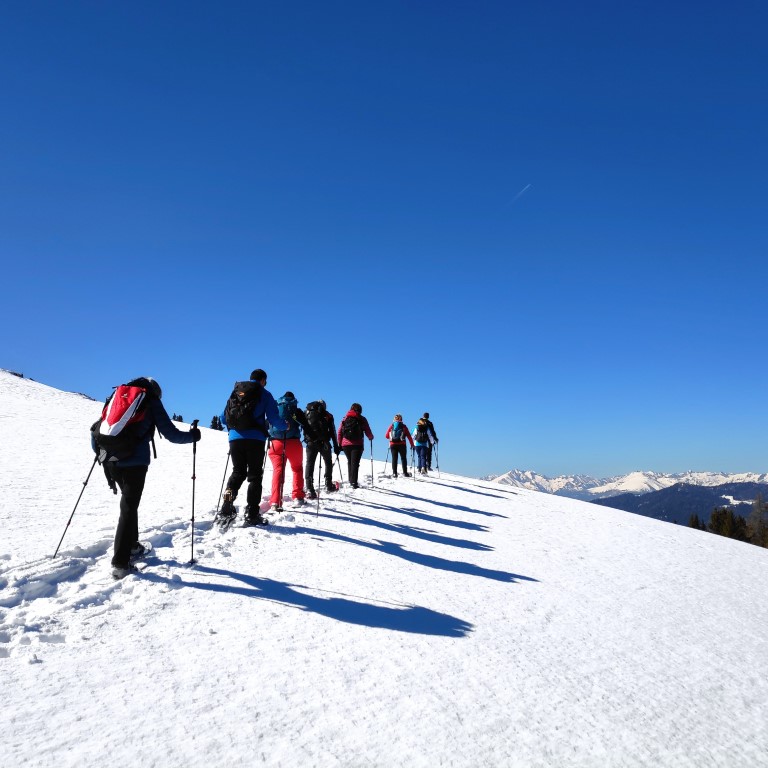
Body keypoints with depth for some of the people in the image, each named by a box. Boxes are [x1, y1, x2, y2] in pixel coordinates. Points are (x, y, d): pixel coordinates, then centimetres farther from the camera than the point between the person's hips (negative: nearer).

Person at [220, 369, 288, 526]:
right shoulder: (264, 394, 5)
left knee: (238, 472, 17)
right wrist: (285, 425, 18)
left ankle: (227, 506, -1)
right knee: (255, 475, 3)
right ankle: (252, 514, -3)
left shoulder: (235, 392, 17)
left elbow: (223, 417, 18)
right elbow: (274, 418, -2)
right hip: (255, 439, -4)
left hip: (235, 437, 4)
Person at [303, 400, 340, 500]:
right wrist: (336, 447, 13)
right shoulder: (328, 415, 13)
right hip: (324, 442, 0)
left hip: (310, 442, 0)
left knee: (310, 464, -1)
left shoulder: (306, 413, 17)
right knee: (328, 462, 20)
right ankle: (328, 485, 20)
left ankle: (309, 489, -14)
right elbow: (332, 432, 11)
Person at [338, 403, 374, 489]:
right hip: (357, 445, -3)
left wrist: (339, 444, 15)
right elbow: (368, 432, 3)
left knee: (350, 462, 19)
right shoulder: (362, 419, 4)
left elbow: (339, 433, 8)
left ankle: (351, 480, 24)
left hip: (346, 444, 3)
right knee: (355, 463, -4)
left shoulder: (345, 419, 11)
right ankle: (354, 482, -15)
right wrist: (371, 437, 23)